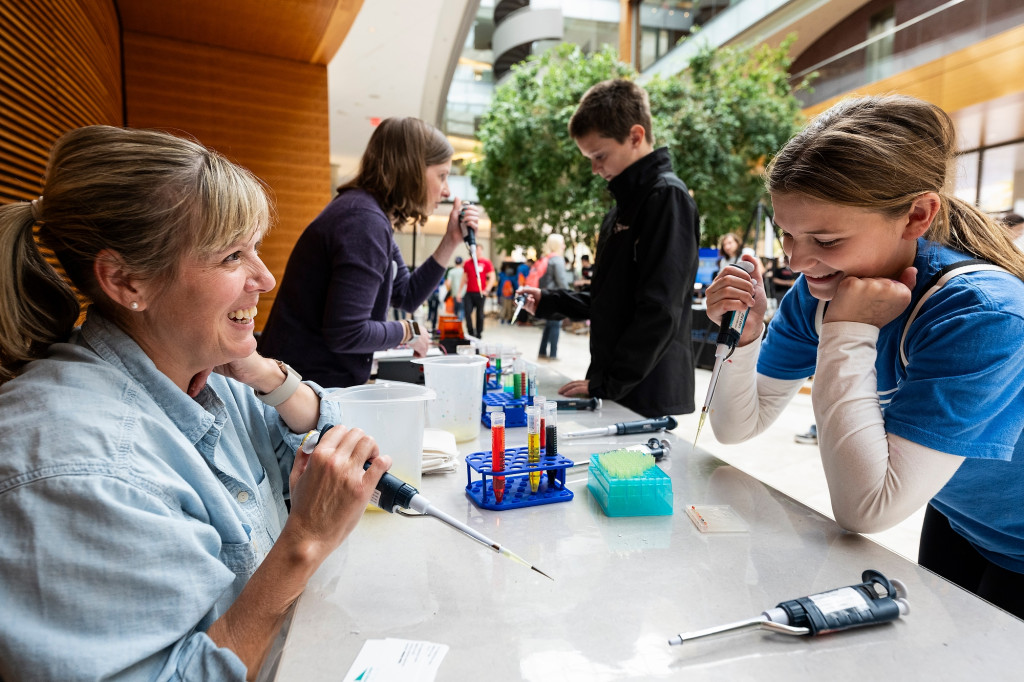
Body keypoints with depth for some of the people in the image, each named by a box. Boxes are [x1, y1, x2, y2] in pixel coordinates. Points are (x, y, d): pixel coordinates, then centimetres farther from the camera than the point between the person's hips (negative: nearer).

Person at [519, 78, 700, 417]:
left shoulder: (668, 197, -13)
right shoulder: (625, 203, 16)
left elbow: (660, 311, -21)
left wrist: (608, 383, -18)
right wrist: (549, 302, 13)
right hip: (613, 389, 8)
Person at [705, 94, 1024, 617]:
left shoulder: (981, 313, -36)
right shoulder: (819, 288, -18)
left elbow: (865, 509, -39)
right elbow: (737, 427, -11)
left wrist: (848, 332, -39)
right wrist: (742, 337, -29)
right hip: (954, 521, 6)